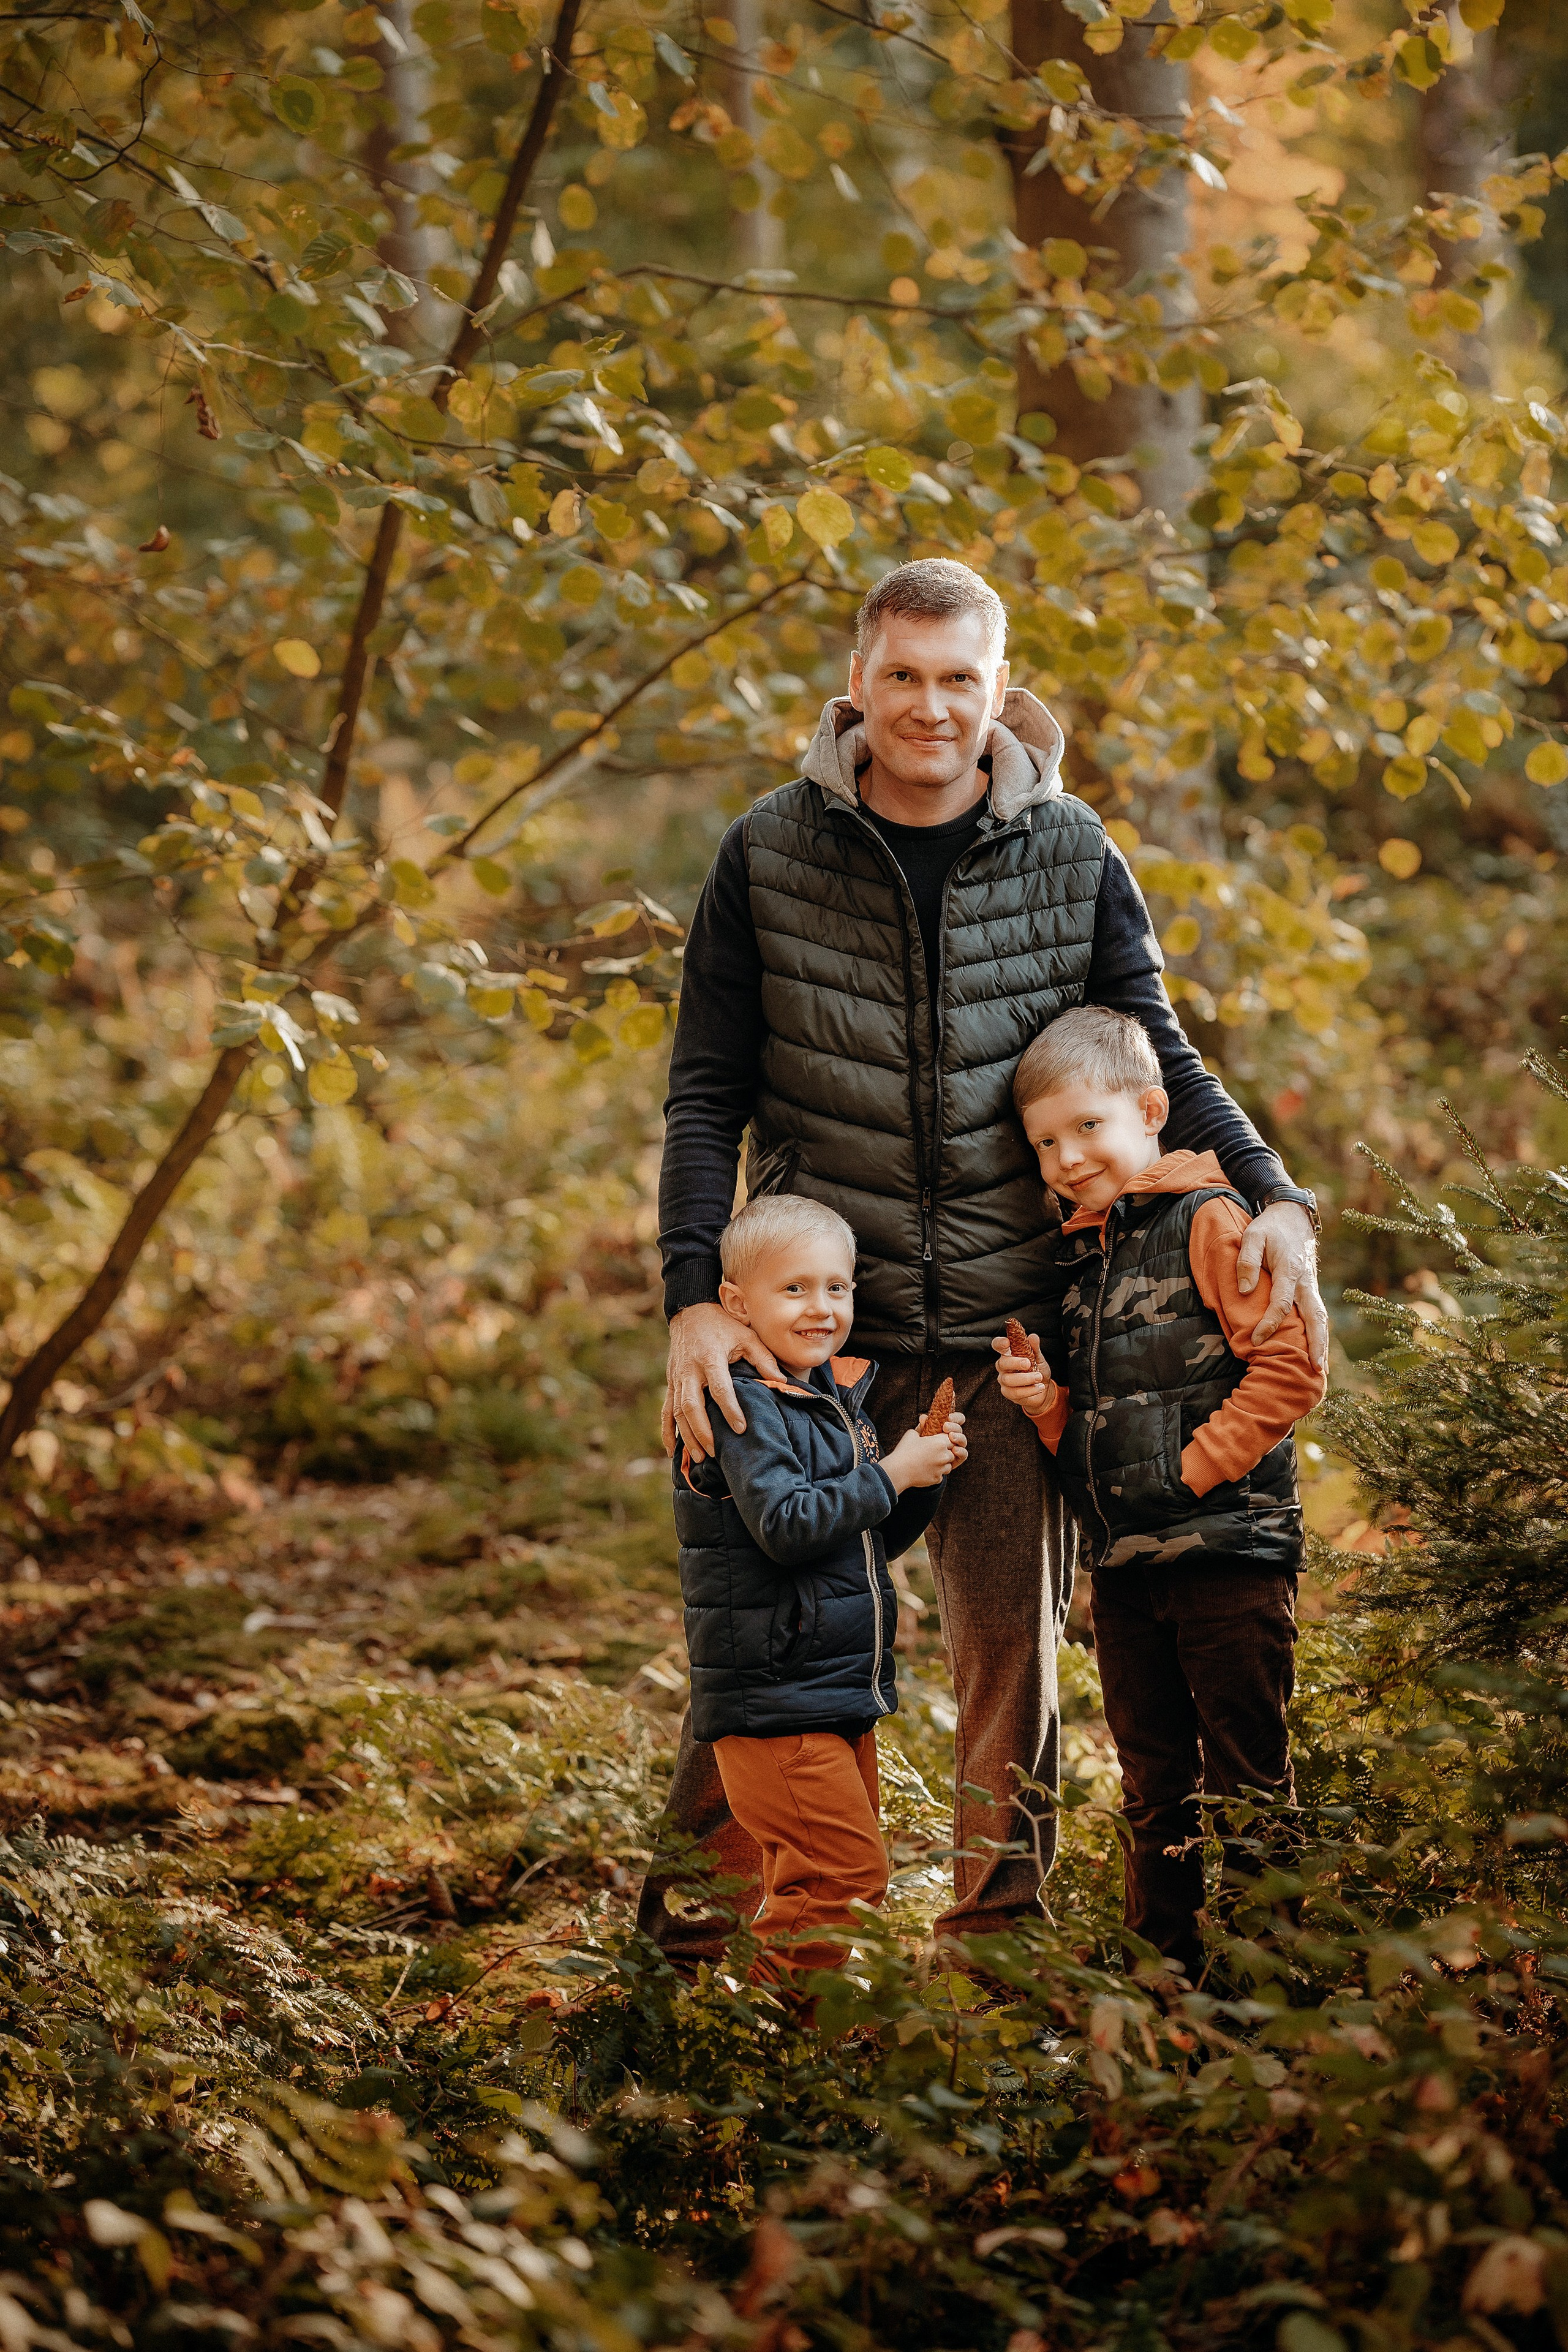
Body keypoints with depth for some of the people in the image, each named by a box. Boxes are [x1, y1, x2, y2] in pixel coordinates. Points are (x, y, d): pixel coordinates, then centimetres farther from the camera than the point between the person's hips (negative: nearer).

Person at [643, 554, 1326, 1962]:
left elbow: (1160, 1064, 8)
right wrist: (696, 1301, -9)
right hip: (819, 1314, -1)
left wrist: (1270, 1198, -9)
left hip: (1007, 1325, 1)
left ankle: (1001, 1932, 21)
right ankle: (692, 1922, 18)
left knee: (1013, 1631, 5)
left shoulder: (1071, 857, 2)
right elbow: (709, 1097, 2)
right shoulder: (770, 856, 0)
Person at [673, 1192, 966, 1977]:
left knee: (810, 1879, 15)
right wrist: (893, 1473, -20)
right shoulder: (742, 1408, -14)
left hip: (845, 1692, 9)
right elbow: (786, 1524, -26)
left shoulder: (839, 1397, 14)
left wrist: (929, 1472, 2)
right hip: (772, 1697, -9)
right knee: (846, 1871, -12)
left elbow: (876, 1538, 19)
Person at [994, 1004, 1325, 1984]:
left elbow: (1291, 1367, -15)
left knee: (1246, 1776, -1)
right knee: (1154, 1785, 13)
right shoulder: (1080, 1256, 16)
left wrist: (1194, 1466, -15)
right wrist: (1045, 1399, 2)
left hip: (1228, 1552, -7)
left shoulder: (1210, 1222, -8)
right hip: (1125, 1563, 7)